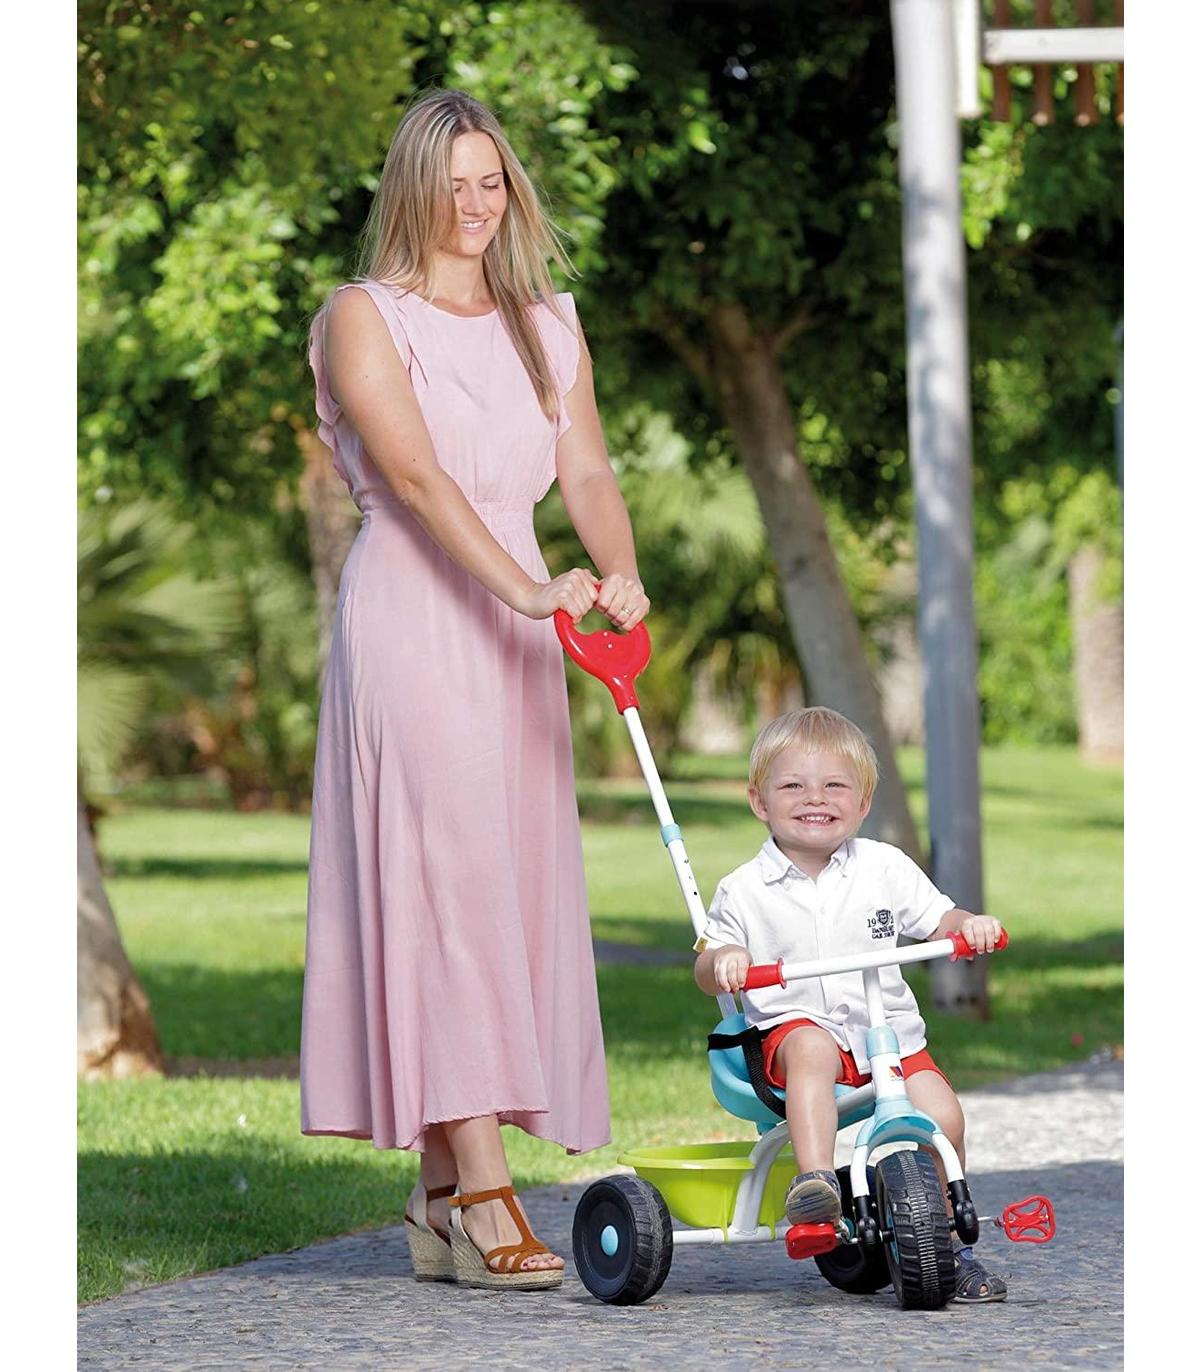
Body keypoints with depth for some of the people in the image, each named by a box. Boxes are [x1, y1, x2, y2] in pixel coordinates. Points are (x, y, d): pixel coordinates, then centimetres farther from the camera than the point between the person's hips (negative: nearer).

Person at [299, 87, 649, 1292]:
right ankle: (483, 1195, -19)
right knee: (447, 873, -14)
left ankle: (439, 1195, 7)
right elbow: (413, 472, -15)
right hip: (408, 608, -6)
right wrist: (526, 586, -27)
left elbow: (585, 471, 6)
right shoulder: (364, 317, -1)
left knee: (510, 879, 2)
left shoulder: (547, 326, 16)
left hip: (512, 632, 6)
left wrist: (618, 572, -16)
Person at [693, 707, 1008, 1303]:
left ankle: (946, 1244, 4)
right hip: (794, 1025, -3)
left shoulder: (885, 868, 6)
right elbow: (707, 970, 5)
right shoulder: (744, 890, 1)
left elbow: (936, 920, 12)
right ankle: (814, 1180, -48)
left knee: (941, 1115, -16)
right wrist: (721, 961, -18)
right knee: (810, 1048, -38)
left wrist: (969, 925, -10)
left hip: (890, 1032, 3)